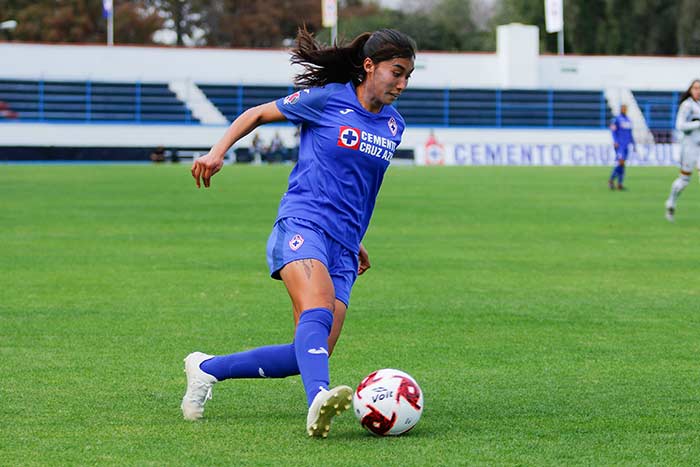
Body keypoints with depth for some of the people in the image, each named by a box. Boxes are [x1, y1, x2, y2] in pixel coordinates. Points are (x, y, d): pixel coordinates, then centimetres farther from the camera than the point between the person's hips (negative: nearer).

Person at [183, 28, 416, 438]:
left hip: (343, 248, 6)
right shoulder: (326, 99, -2)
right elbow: (258, 114, 10)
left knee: (308, 356, -4)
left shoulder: (394, 126, 15)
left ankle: (206, 368, 14)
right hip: (302, 224, -6)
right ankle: (319, 401, -58)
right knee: (318, 312, -35)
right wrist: (218, 151, -3)